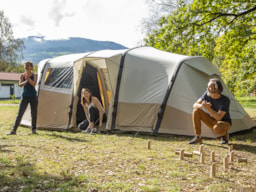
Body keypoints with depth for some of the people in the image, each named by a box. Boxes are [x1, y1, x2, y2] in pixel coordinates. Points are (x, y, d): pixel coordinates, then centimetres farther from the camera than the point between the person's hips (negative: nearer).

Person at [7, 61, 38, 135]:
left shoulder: (34, 75, 1)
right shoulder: (22, 75, 5)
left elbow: (34, 84, -15)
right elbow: (20, 85, -9)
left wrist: (28, 78, -28)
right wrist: (26, 81, -27)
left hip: (33, 96, -1)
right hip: (25, 96, 1)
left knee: (34, 114, 4)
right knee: (20, 113, -4)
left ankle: (34, 129, 18)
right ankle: (14, 130, -4)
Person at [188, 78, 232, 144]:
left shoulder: (225, 100, -26)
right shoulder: (207, 94, -11)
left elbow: (219, 117, -30)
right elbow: (195, 105, -9)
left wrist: (208, 108, -39)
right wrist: (202, 105, -32)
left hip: (224, 123, -5)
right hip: (213, 121, 5)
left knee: (217, 128, -42)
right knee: (196, 111, -17)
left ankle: (225, 134, -1)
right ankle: (198, 138, -11)